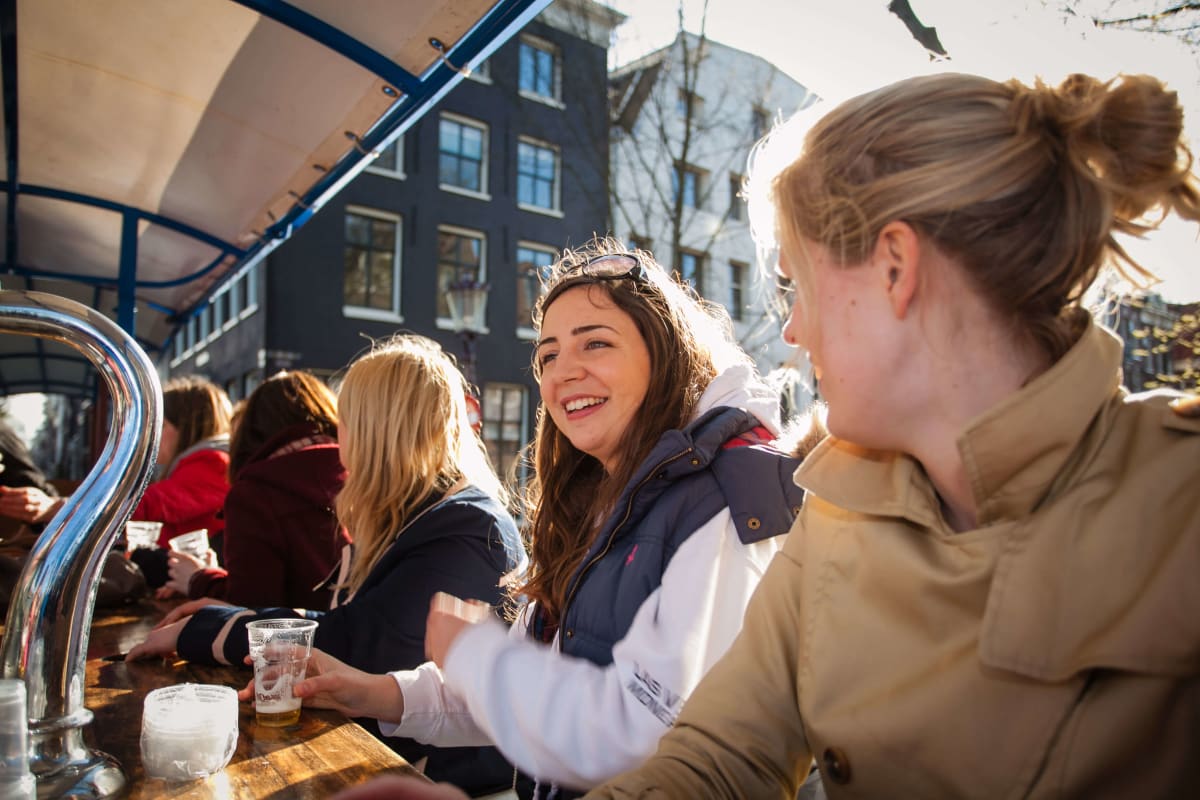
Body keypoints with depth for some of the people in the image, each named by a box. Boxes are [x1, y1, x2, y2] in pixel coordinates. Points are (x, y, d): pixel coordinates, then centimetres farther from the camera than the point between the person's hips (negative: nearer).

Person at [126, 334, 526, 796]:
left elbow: (348, 643, -24)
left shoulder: (471, 536, -20)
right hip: (378, 747, 7)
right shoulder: (406, 519, 9)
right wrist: (228, 612, 1)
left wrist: (195, 632, -12)